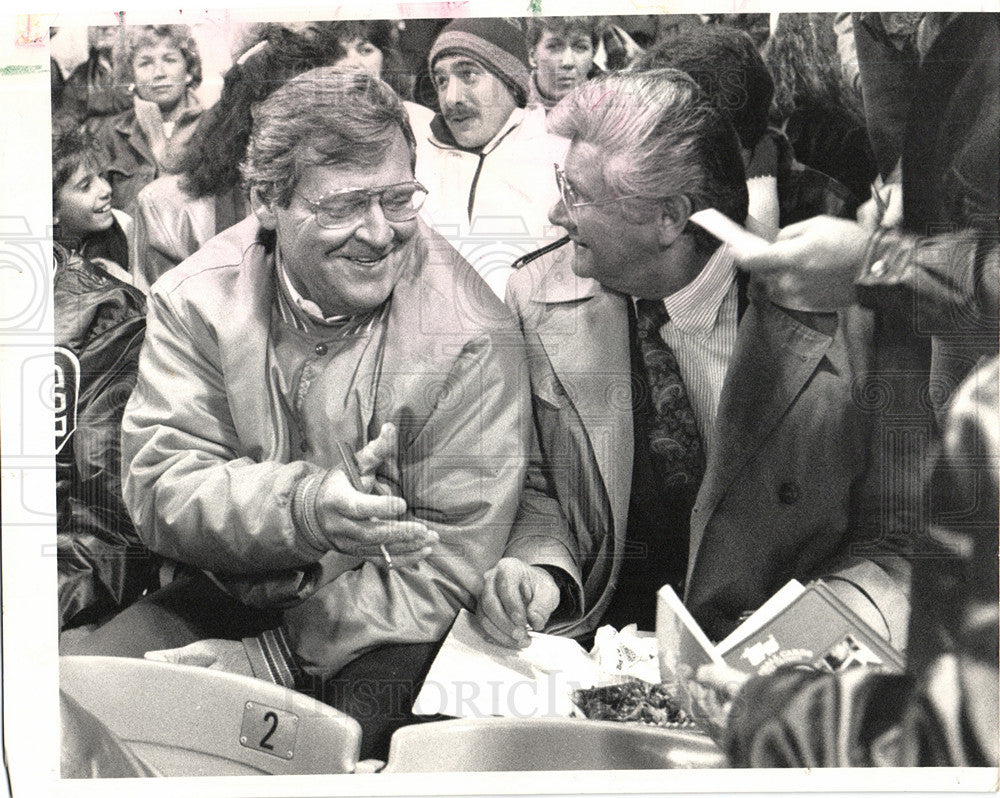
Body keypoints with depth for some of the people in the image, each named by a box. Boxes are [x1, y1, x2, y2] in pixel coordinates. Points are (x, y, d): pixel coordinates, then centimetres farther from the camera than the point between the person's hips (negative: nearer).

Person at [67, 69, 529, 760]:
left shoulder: (470, 339, -16)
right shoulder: (197, 299, -5)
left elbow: (451, 561, -16)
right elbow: (159, 484, -13)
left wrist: (274, 657, -19)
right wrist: (300, 507, -34)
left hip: (386, 628, -3)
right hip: (232, 593, 3)